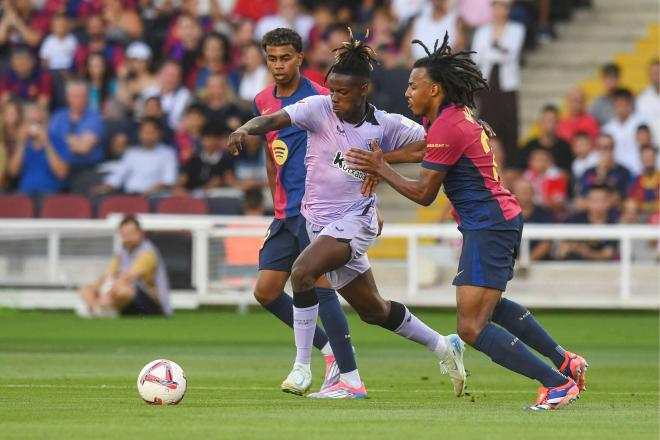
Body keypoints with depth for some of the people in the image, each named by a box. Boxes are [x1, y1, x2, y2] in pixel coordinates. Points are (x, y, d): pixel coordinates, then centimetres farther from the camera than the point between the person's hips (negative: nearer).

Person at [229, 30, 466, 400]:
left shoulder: (384, 125, -8)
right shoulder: (319, 109, -6)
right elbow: (274, 120, -21)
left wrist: (382, 160, -16)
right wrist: (246, 129, -39)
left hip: (354, 220, -4)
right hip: (319, 221, 4)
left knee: (303, 272, -28)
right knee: (373, 310, 15)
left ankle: (302, 366, -20)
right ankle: (444, 346, 35)